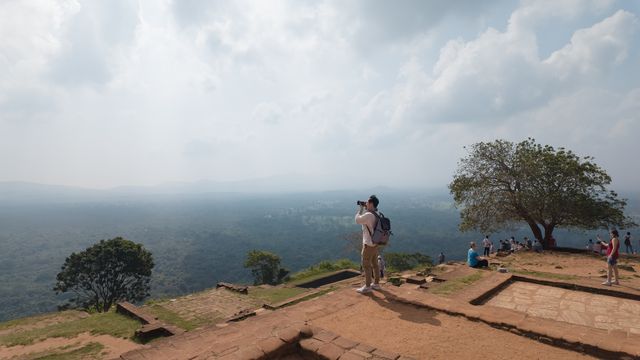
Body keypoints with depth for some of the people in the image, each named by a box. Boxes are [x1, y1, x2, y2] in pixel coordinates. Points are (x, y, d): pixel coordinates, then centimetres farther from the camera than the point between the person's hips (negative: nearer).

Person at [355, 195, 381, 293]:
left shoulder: (368, 215, -24)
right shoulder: (376, 214, 5)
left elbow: (357, 220, -13)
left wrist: (361, 208, -4)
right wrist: (364, 208, 10)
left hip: (368, 245, -9)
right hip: (375, 243, 9)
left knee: (366, 266, 3)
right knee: (374, 264, 17)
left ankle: (367, 286, 12)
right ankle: (376, 284, 28)